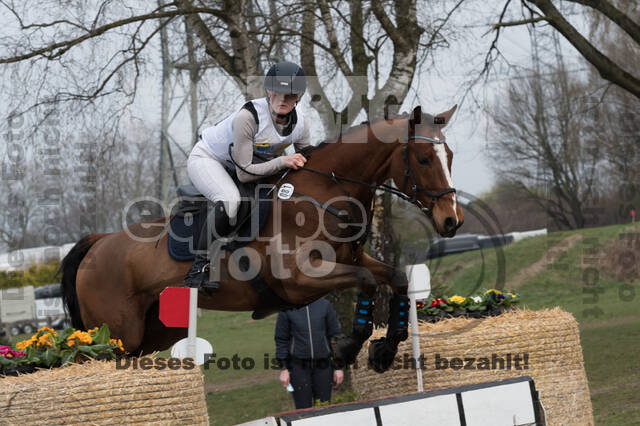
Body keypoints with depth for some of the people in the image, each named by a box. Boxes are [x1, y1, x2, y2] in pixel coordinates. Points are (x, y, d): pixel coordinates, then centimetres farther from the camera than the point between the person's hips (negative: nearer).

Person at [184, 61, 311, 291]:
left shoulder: (300, 123, -16)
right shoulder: (248, 116, -34)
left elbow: (307, 163, 1)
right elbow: (244, 172, -32)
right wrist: (281, 162, -38)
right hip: (207, 158, -7)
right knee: (230, 199, -36)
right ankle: (199, 269, -29)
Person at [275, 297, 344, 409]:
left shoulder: (325, 305, 1)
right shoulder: (287, 308, -2)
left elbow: (335, 334, 5)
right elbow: (281, 339, 1)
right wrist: (283, 368, -4)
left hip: (322, 366, 1)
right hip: (299, 366, -1)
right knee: (303, 409, 0)